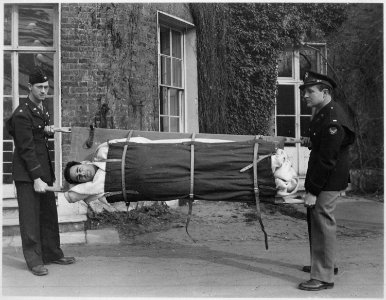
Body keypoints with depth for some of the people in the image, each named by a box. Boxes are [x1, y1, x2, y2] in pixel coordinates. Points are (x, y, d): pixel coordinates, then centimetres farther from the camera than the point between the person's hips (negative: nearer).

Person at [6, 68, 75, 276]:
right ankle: (34, 261, 5)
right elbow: (26, 148, -18)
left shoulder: (41, 109, 13)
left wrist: (47, 131, 1)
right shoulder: (22, 114, -15)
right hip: (26, 173, -9)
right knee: (30, 216, -3)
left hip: (43, 169, 9)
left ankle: (52, 254, 23)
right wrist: (36, 179, -21)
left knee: (49, 214, 12)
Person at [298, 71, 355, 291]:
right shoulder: (322, 113, 11)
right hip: (321, 179, 10)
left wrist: (313, 190, -21)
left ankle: (324, 277, 5)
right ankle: (325, 264, 36)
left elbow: (327, 160, -24)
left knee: (323, 225, -4)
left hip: (328, 183, -10)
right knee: (315, 221, 19)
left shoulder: (333, 120, -22)